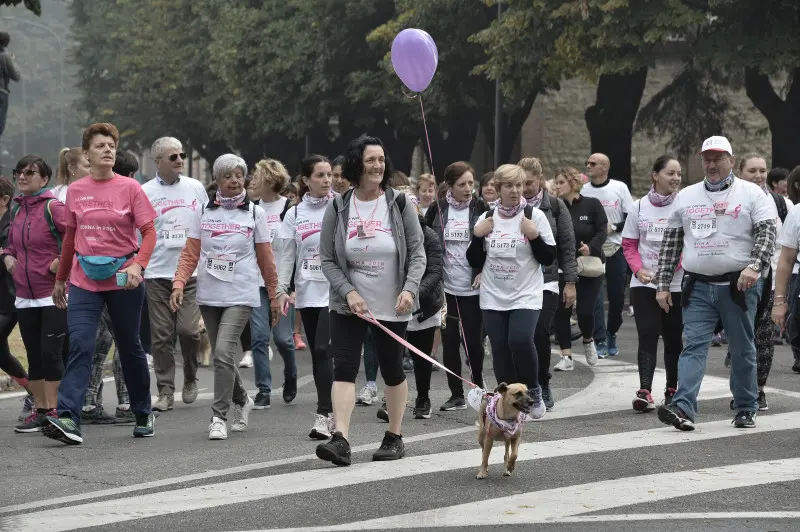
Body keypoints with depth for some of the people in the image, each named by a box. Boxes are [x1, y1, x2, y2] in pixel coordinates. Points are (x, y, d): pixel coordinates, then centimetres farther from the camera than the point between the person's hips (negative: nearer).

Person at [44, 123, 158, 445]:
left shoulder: (130, 188, -3)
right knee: (80, 345, -13)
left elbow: (149, 232, -5)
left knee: (129, 347, 10)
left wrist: (138, 264, -22)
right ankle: (68, 419, -23)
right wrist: (60, 279, 20)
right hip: (85, 281, 1)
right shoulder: (75, 191, 5)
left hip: (123, 280, -1)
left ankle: (143, 415, 27)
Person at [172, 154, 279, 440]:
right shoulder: (203, 212, 6)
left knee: (223, 352, -17)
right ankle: (242, 400, 38)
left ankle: (219, 416, -12)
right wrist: (179, 283, -9)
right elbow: (190, 253, 5)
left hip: (241, 295, -3)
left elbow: (265, 258, 7)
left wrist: (275, 294, 9)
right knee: (222, 355, 12)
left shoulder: (255, 213, 2)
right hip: (209, 295, 3)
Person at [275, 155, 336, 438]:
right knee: (317, 353, 7)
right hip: (307, 291, 4)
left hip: (334, 289, -4)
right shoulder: (294, 214, 9)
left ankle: (324, 414, -14)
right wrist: (282, 289, 1)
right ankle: (330, 411, 16)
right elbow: (287, 255, 10)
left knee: (323, 349, -15)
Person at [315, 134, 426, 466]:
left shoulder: (399, 205, -3)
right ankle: (340, 439, -19)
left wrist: (410, 289, -17)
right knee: (344, 368, -12)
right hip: (348, 305, 0)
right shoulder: (338, 208, -2)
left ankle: (394, 437, 24)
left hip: (392, 306, 0)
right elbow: (327, 259, 0)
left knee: (393, 370, 10)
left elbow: (417, 254, -1)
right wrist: (349, 292, -14)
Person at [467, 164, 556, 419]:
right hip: (493, 297, 3)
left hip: (526, 295, -3)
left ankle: (534, 393, 0)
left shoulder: (535, 216, -1)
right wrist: (478, 236, -5)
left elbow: (549, 258, -2)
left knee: (520, 341, -21)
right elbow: (475, 261, 10)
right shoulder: (486, 218, 8)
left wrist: (534, 235, -16)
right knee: (500, 350, 1)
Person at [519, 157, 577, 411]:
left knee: (540, 333, -13)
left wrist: (570, 282, 2)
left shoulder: (555, 206, 3)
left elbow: (567, 246, 5)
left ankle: (543, 386, 5)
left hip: (546, 281, -1)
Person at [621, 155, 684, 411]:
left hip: (676, 284, -1)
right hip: (643, 284, 1)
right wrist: (639, 270, -9)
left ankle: (672, 389, 22)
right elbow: (629, 244, 8)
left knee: (673, 338, 8)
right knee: (648, 335, -9)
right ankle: (645, 391, -15)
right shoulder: (639, 207, 3)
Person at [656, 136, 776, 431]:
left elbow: (767, 232, -9)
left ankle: (746, 410, 17)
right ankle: (683, 408, -21)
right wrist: (662, 284, 10)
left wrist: (755, 266, -25)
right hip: (698, 287, 2)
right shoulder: (686, 197, 12)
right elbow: (670, 243, 15)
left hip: (738, 285, -2)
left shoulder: (751, 194, 1)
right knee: (693, 347, -9)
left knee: (742, 350, 6)